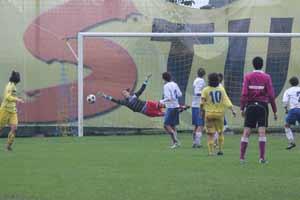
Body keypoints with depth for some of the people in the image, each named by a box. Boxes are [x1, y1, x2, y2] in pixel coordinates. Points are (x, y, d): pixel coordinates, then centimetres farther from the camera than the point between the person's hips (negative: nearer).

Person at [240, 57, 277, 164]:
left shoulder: (248, 76, 2)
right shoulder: (266, 77, 0)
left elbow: (244, 94, -4)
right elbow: (271, 95, -2)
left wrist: (242, 108, 0)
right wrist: (275, 111, 4)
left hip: (250, 105, 1)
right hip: (262, 105, -1)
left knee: (246, 132, 3)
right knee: (262, 132, -3)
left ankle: (242, 157, 2)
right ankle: (262, 157, -9)